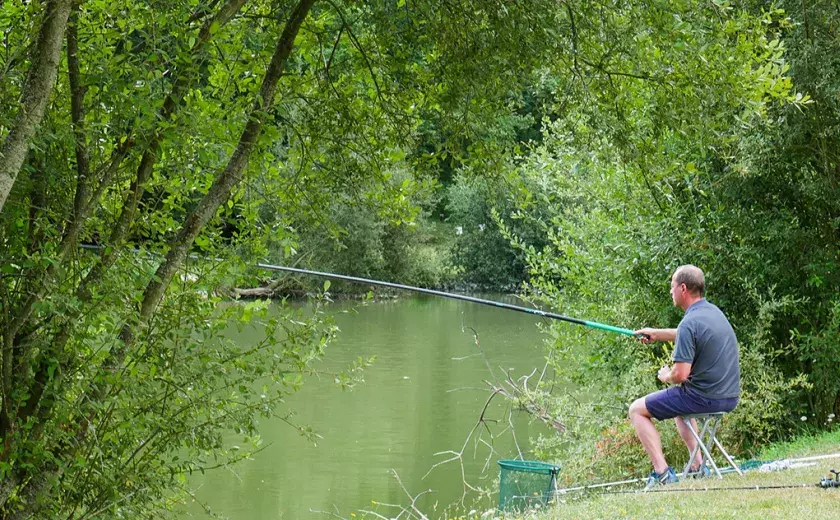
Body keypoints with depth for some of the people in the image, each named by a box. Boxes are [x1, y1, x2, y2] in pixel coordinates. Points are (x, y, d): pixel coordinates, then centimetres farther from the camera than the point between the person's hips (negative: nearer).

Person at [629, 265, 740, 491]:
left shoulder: (690, 323, -20)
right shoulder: (713, 311, 8)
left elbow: (680, 374, -23)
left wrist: (666, 376, -1)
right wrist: (657, 334, 32)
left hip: (704, 397, -9)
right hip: (730, 397, 9)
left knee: (637, 410, 4)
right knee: (679, 404, 38)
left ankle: (662, 472, -5)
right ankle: (698, 465, 28)